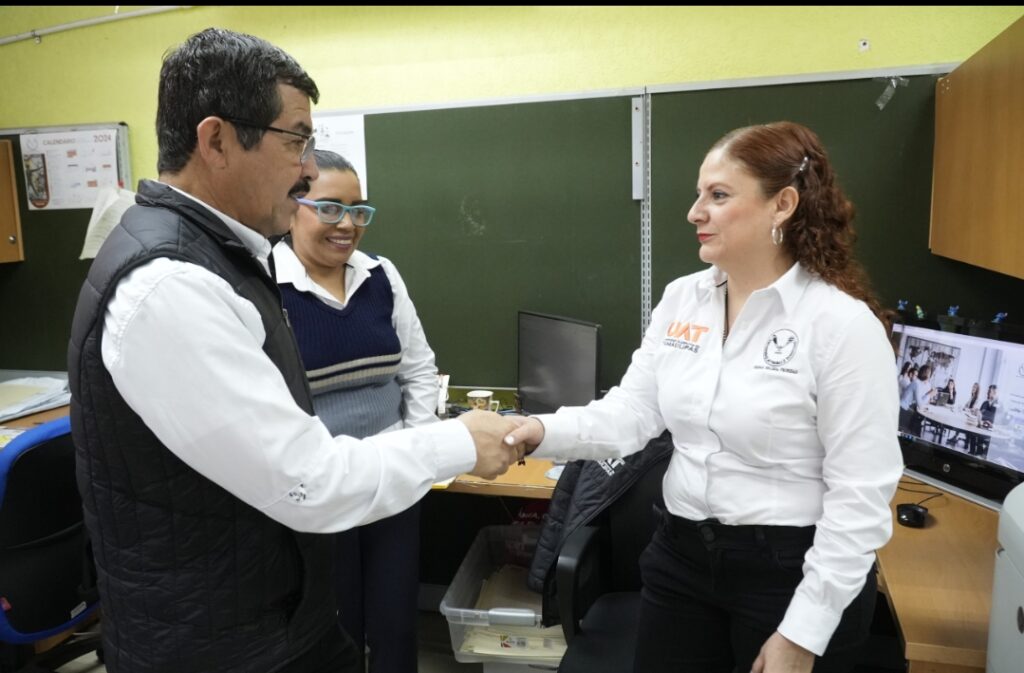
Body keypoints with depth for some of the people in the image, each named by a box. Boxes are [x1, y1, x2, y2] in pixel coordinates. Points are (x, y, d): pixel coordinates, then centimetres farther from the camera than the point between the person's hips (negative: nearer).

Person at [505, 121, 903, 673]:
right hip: (681, 554, 5)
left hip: (793, 571, -4)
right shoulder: (681, 299, 1)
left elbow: (861, 494, -15)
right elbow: (631, 411, -3)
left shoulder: (842, 322, -16)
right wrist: (543, 431, -21)